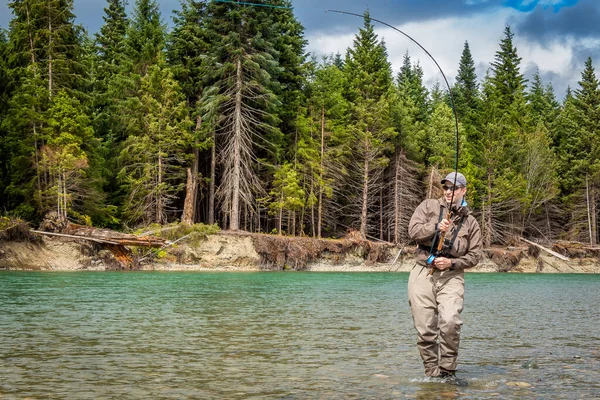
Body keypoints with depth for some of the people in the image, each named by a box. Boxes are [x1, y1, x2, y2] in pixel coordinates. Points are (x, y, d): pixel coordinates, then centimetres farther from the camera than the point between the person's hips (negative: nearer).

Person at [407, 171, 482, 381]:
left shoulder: (470, 222, 13)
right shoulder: (429, 206, 9)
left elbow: (474, 256, 11)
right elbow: (413, 230, -4)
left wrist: (452, 263, -6)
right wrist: (436, 228, -20)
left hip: (451, 277, 0)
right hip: (423, 273, 0)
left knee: (450, 322, -21)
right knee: (425, 330, -2)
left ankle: (448, 371, -7)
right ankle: (432, 374, 11)